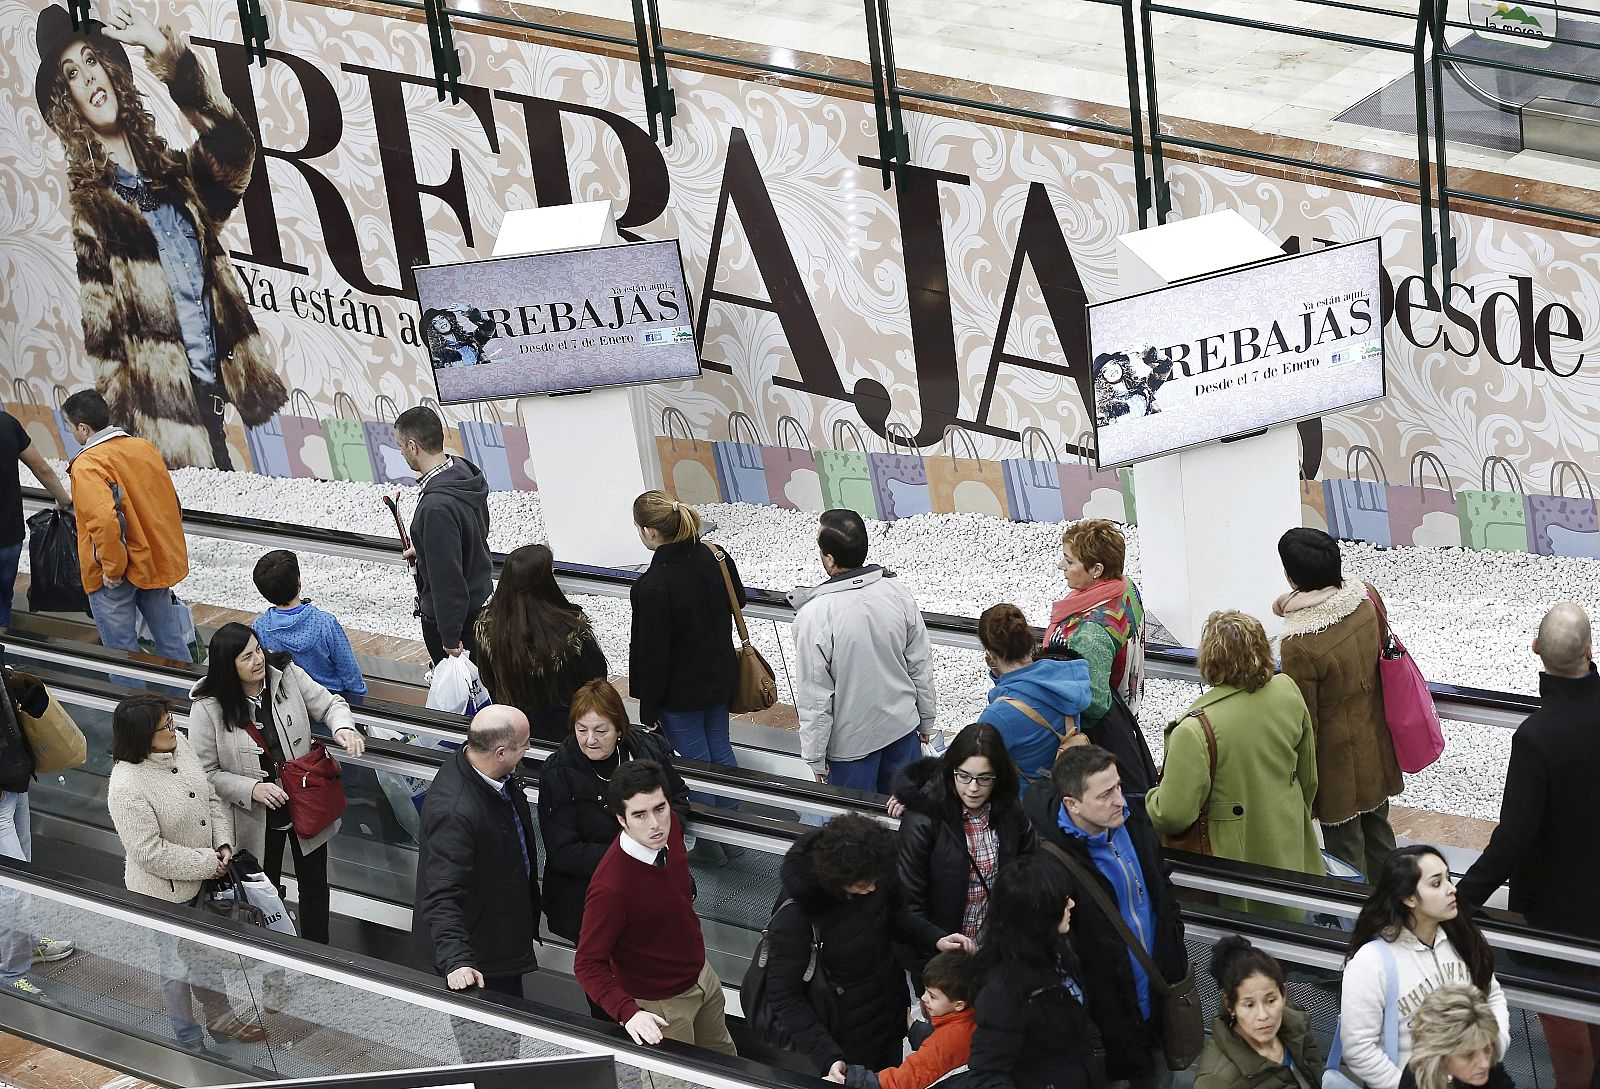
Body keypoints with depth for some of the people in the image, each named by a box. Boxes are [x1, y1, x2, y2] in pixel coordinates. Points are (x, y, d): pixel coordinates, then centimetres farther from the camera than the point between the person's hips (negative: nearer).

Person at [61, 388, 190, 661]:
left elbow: (104, 519, -32)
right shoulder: (144, 448, 3)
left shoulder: (87, 464, -19)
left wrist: (112, 568, -20)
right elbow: (172, 503, 12)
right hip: (157, 563, 7)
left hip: (115, 576, -7)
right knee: (170, 640, 17)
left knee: (122, 651, 5)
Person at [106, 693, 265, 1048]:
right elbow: (151, 853, -29)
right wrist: (209, 863, -21)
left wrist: (224, 846, -9)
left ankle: (220, 1015, 46)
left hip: (205, 875, 7)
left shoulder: (178, 746, -8)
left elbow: (212, 798, 3)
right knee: (177, 965, 12)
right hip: (167, 891, -7)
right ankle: (189, 1042, 30)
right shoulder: (127, 786, -32)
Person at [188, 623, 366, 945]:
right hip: (257, 819, -2)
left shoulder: (287, 676, -13)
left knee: (314, 885, 17)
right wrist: (252, 789, -26)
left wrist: (344, 727, -24)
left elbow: (330, 704, -1)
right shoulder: (207, 708, -19)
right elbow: (206, 773, -14)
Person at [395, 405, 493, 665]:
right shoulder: (463, 470, -4)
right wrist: (423, 550, 22)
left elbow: (447, 578, -29)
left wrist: (450, 638, -21)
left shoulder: (436, 507, -34)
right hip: (481, 597, 9)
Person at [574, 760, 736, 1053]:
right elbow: (588, 964, -32)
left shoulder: (671, 827, -15)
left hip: (702, 974, 7)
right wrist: (628, 1013, -43)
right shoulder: (610, 887, -38)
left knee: (726, 1061, 26)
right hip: (660, 1003, -7)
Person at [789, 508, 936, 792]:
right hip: (902, 726, 4)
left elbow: (814, 699, -19)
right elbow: (921, 665, 0)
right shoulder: (898, 593, -11)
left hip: (851, 741, -4)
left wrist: (815, 758, -7)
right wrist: (925, 721, 14)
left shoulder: (814, 616, -26)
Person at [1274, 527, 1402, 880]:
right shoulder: (1366, 597, -14)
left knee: (1344, 841, 12)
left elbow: (1304, 722, -22)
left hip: (1337, 757, -7)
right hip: (1377, 745, 7)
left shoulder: (1298, 643, -33)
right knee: (1377, 824, 25)